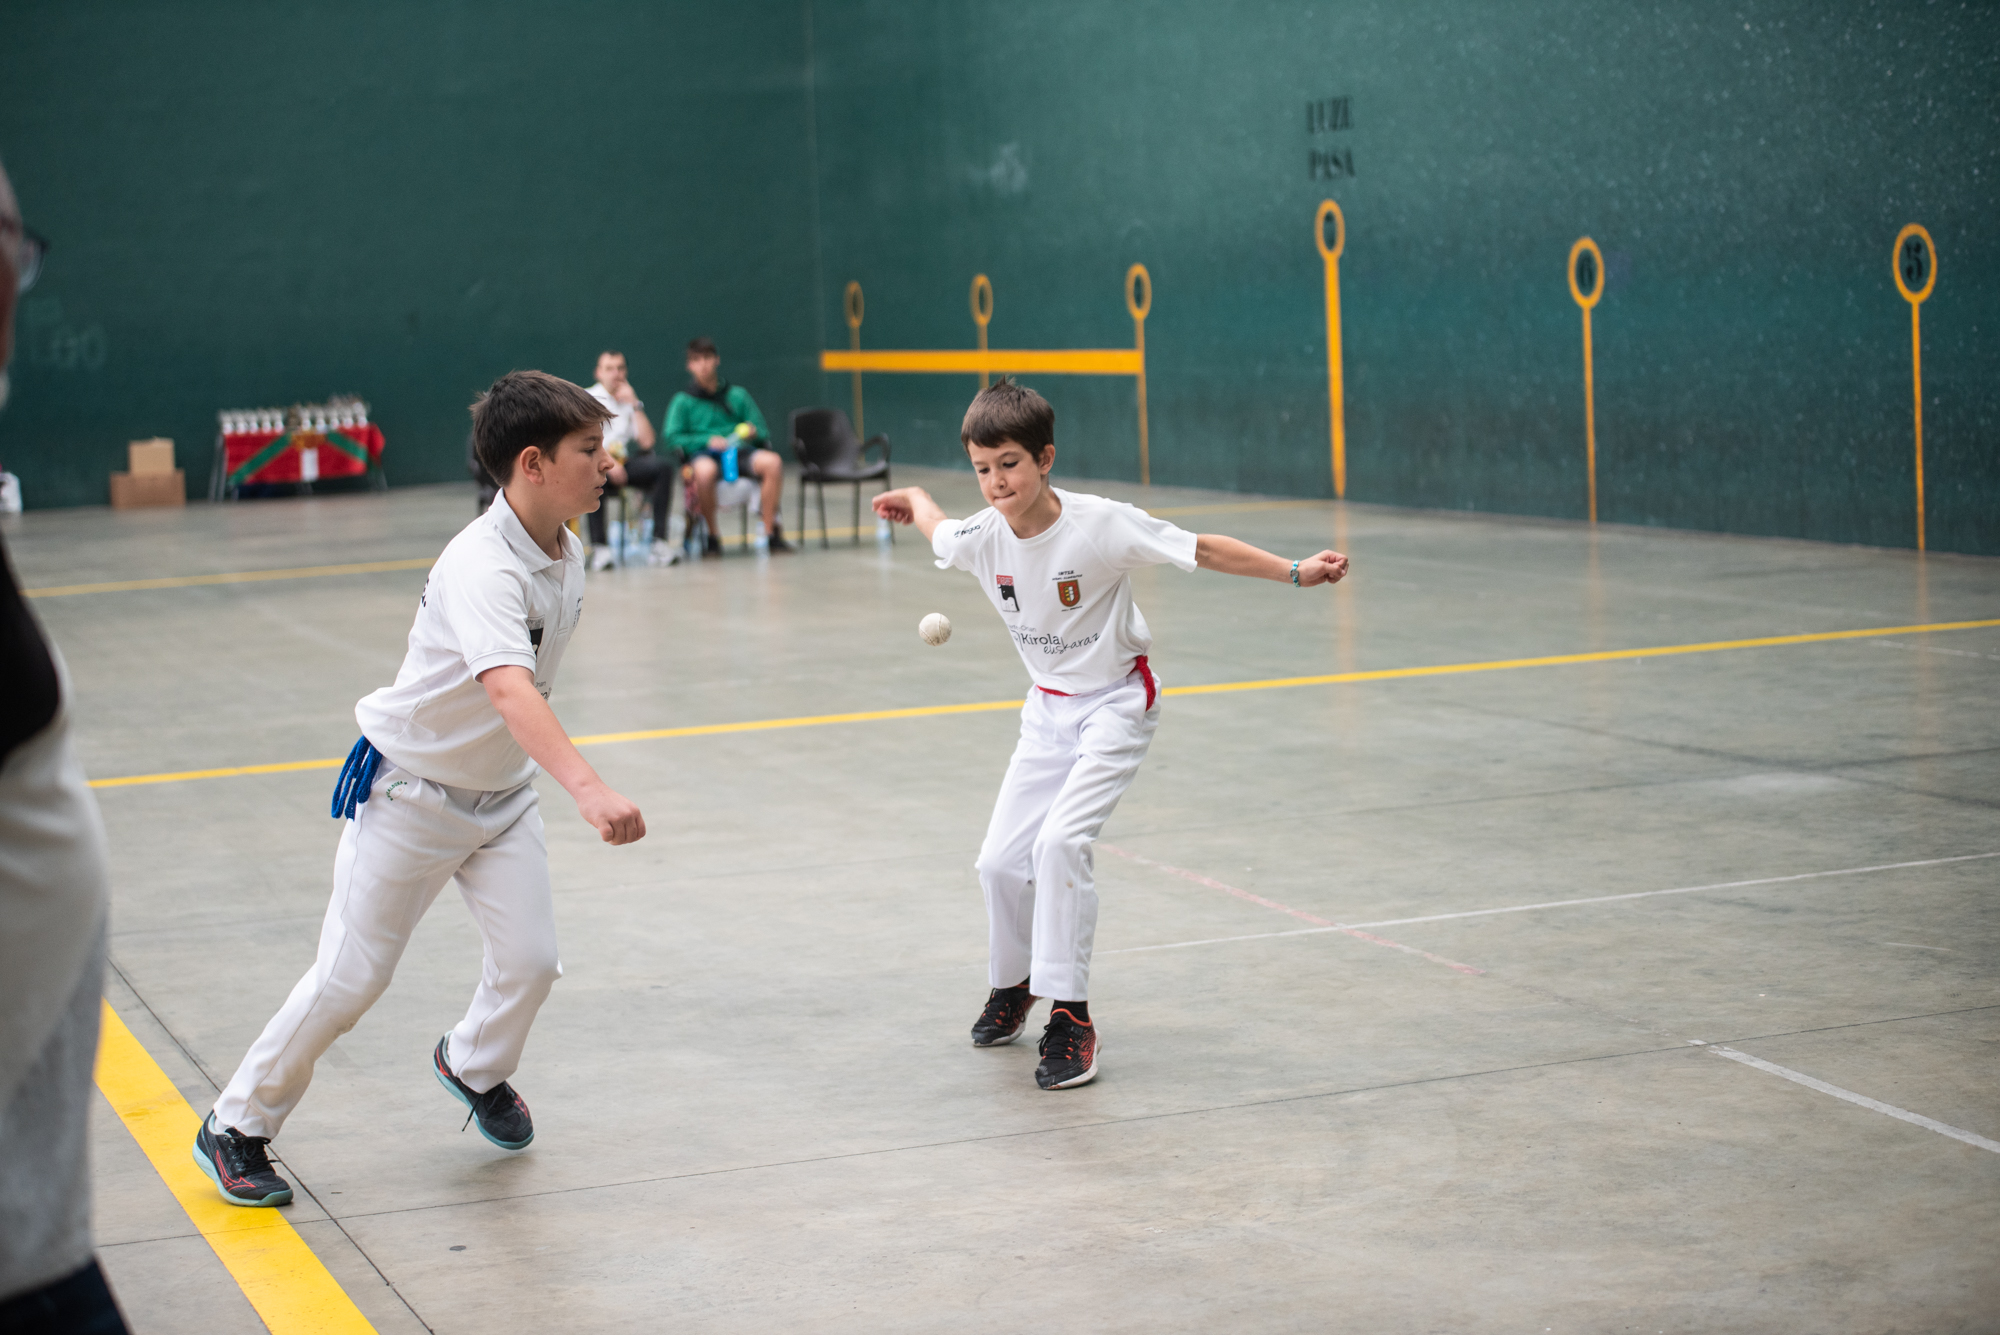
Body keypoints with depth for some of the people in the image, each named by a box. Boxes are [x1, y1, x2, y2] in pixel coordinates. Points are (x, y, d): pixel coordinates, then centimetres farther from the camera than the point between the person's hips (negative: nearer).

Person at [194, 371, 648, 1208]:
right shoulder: (481, 567, -32)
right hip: (410, 792, -7)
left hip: (501, 792, 7)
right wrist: (588, 788, -62)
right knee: (350, 978, -1)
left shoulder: (564, 550, -5)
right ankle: (236, 1128, 18)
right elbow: (509, 690, -48)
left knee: (529, 962, 1)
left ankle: (474, 1066, 35)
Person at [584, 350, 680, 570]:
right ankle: (599, 547, -40)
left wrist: (634, 405, 2)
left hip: (626, 462, 4)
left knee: (664, 465, -23)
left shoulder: (630, 399, 19)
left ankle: (660, 542, -28)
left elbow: (646, 441, 7)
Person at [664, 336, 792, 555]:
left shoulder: (737, 395, 19)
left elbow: (763, 432, 18)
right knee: (705, 471, -41)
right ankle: (712, 536, -23)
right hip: (704, 454, -3)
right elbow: (672, 438, 0)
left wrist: (753, 433, -7)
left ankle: (770, 531, -21)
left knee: (772, 462, -30)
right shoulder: (683, 401, 11)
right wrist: (708, 441, -11)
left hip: (739, 451, 3)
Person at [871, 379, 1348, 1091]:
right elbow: (938, 530, 16)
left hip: (1116, 703, -5)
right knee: (1001, 859, 2)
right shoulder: (982, 536, -10)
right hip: (1049, 709, 5)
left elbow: (1203, 550, -19)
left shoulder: (1100, 524, -24)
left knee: (1060, 841, -23)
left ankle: (1071, 1018, -16)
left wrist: (1295, 572, -23)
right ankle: (1012, 985, 31)